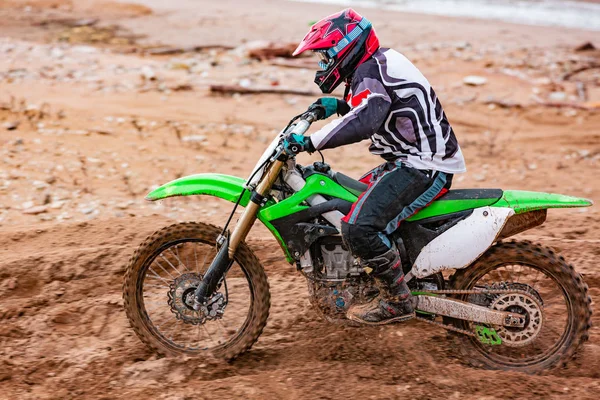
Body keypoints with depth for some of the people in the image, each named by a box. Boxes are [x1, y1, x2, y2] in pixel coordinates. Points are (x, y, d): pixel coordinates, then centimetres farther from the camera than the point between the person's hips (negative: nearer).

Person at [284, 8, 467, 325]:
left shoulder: (370, 72, -16)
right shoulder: (380, 62, 16)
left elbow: (364, 122, -35)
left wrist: (310, 142, -36)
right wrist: (338, 105, 16)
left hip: (424, 167, -11)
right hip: (413, 160, 11)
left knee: (359, 227, -24)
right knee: (343, 202, 23)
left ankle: (396, 301, -9)